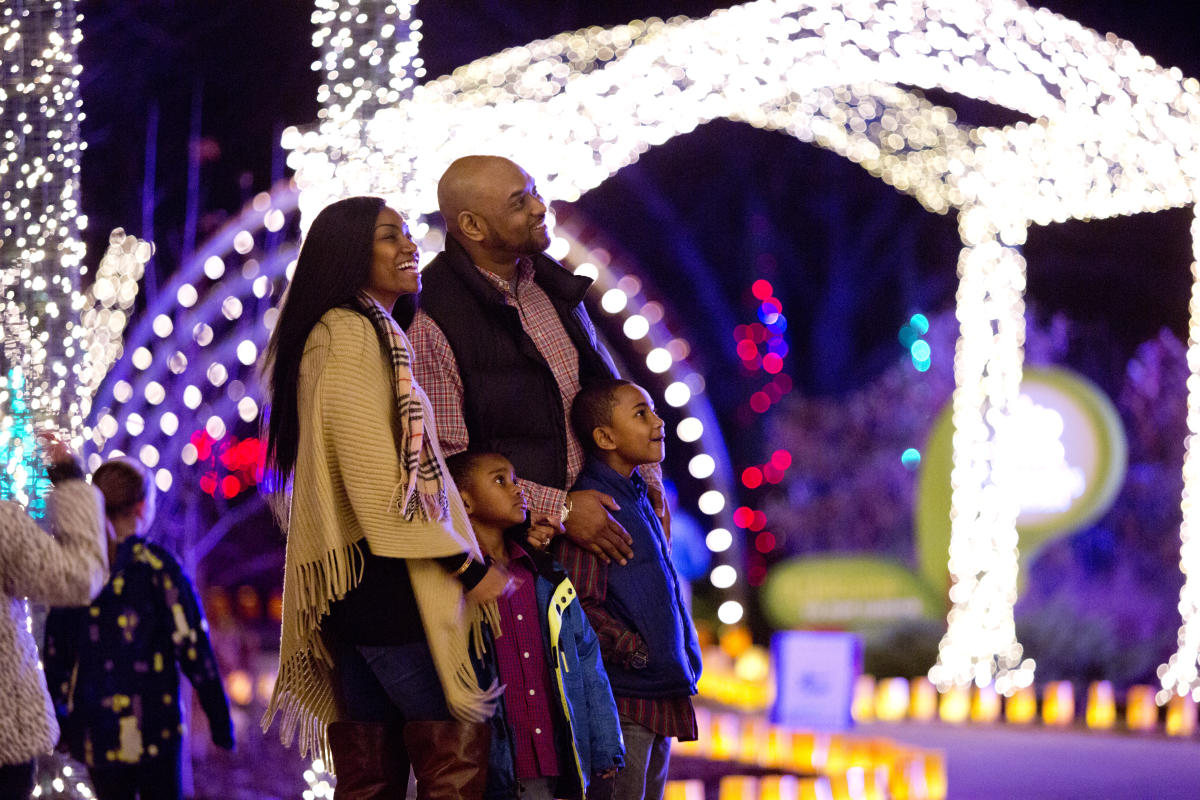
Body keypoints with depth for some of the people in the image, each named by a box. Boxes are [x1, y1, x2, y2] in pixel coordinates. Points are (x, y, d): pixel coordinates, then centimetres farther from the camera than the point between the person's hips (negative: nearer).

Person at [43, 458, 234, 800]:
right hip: (152, 729, -3)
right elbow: (192, 646, -8)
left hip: (93, 731, 4)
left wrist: (61, 721, 19)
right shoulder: (157, 566, -7)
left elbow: (55, 654, 9)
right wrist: (220, 721, -2)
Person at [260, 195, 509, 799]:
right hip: (387, 585, -10)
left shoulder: (353, 332, 22)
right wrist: (471, 568, -13)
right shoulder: (352, 333, -9)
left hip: (349, 590, 10)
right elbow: (378, 478, -17)